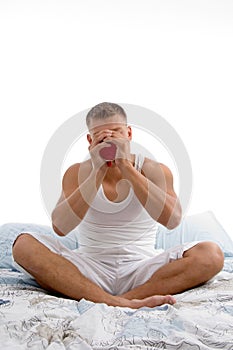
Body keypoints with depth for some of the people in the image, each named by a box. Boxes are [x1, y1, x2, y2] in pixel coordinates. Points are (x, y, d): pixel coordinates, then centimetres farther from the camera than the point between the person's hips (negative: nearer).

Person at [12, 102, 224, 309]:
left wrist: (126, 167, -19)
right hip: (90, 270, 1)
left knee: (211, 254, -24)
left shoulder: (154, 170, 2)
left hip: (140, 271, 0)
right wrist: (98, 172, -17)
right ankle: (118, 303, -35)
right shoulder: (78, 173, 4)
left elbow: (172, 220, -18)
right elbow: (60, 228, -12)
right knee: (24, 244, -24)